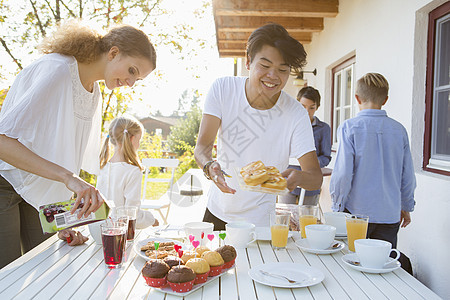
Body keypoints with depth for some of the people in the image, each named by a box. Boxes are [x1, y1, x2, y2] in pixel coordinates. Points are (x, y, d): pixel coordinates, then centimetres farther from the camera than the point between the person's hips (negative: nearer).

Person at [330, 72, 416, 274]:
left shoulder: (349, 127, -10)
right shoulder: (399, 130, 2)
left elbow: (343, 173, -14)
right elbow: (408, 175, 6)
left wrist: (337, 207, -2)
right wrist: (406, 207, 20)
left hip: (357, 211, -3)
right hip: (390, 213, 4)